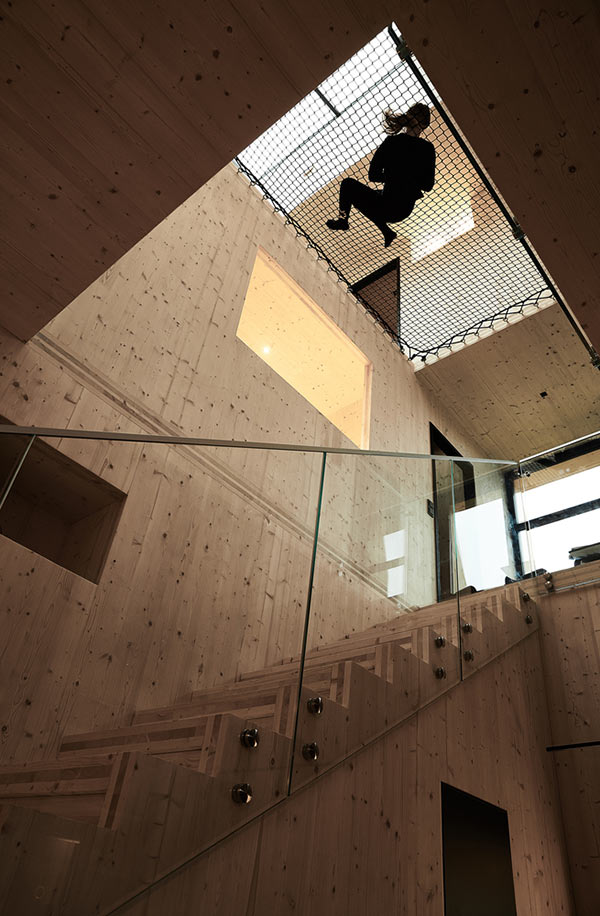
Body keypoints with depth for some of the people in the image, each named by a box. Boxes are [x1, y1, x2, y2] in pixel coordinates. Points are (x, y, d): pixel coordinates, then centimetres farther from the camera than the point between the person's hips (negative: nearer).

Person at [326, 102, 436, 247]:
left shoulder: (393, 141, -13)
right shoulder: (428, 148, -3)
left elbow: (373, 175, -10)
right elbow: (428, 186, 3)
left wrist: (390, 176, 9)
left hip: (389, 207, -5)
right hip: (406, 210, 5)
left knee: (347, 184, 21)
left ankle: (342, 220, 36)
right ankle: (387, 232, 30)